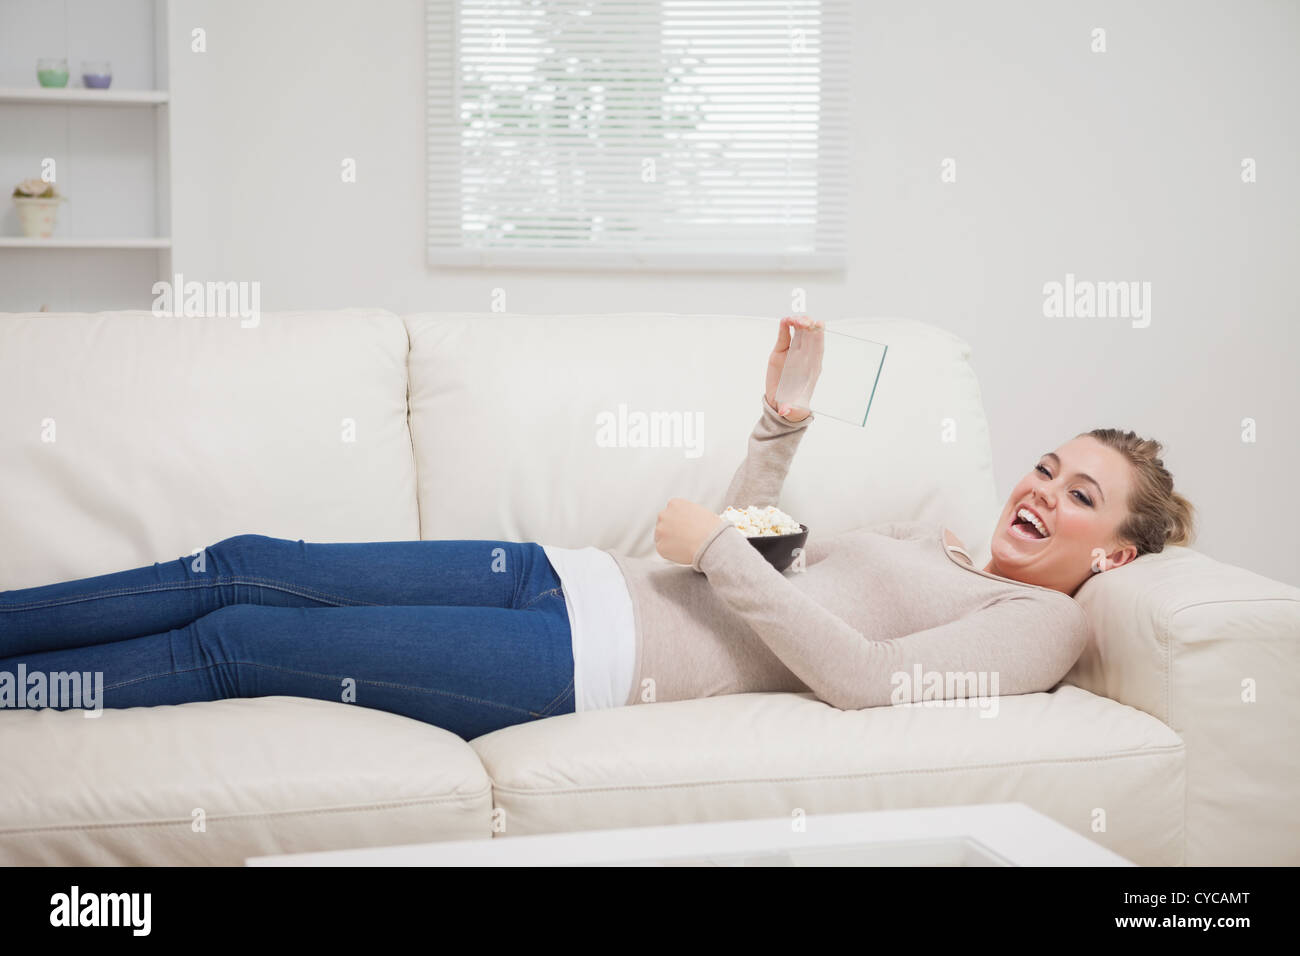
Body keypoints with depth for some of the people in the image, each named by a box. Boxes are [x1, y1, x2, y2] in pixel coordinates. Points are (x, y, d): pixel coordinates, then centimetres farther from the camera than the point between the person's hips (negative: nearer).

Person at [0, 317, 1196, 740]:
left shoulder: (1045, 626, 0)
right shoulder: (930, 536, 24)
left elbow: (860, 676, -16)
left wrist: (714, 543, -12)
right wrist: (784, 421, 13)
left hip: (600, 662, -7)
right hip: (581, 580, 7)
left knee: (236, 641, -10)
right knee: (250, 567, -4)